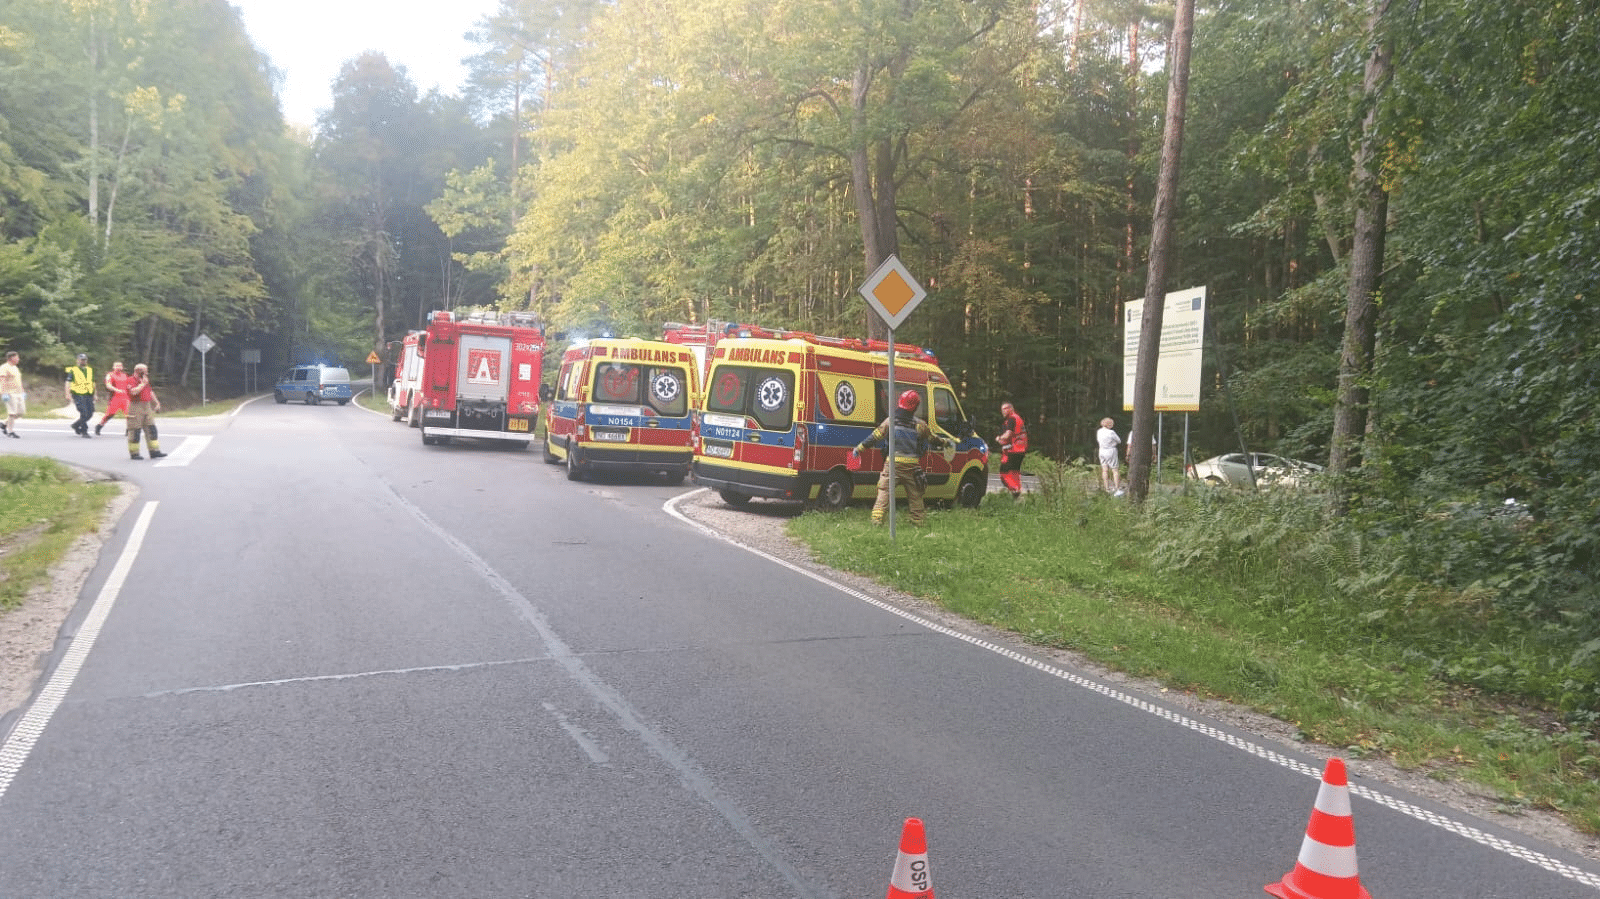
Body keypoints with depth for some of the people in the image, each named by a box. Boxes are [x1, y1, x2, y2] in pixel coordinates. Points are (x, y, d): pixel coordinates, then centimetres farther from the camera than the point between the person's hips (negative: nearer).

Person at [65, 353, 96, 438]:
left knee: (90, 414, 3)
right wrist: (69, 395, -10)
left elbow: (93, 383, 24)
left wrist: (95, 395, 19)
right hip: (79, 395, -5)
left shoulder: (90, 370, 18)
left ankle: (75, 425, 25)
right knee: (84, 414, -14)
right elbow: (68, 383, 0)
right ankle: (84, 432, -6)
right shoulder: (73, 370, 3)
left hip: (89, 395, 5)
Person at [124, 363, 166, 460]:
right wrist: (143, 383, -16)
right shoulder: (131, 381, -9)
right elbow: (133, 392, -25)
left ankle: (154, 451, 3)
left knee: (151, 429, 3)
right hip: (136, 408, -8)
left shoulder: (145, 381, 17)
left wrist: (156, 402, 23)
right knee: (135, 430, -2)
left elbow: (151, 392, 28)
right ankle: (134, 453, 5)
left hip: (147, 407, 8)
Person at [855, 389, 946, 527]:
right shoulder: (920, 425, 2)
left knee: (884, 491, -1)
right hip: (913, 465, 1)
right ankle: (918, 521, 18)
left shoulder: (890, 421, -2)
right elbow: (932, 439, 15)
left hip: (893, 463, -1)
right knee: (915, 495, 12)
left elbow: (875, 437, -1)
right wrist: (944, 443, 35)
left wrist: (859, 447, 7)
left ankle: (877, 519, -11)